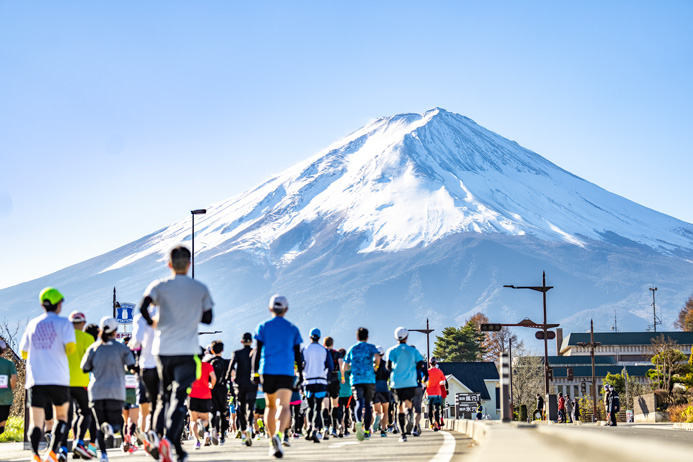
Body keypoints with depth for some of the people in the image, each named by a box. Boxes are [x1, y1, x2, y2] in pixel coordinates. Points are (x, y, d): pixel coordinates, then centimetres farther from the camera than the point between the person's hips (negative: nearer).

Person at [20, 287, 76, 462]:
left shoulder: (32, 324, 14)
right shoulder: (63, 323, 2)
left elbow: (24, 353, 20)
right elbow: (70, 347, -12)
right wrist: (71, 349, 11)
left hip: (35, 380, 2)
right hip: (59, 380, -2)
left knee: (36, 423, -2)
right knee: (61, 417, 17)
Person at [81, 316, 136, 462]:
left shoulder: (93, 348, 3)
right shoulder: (122, 348, -1)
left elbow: (85, 368, 7)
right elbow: (132, 367, -7)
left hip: (96, 391, 2)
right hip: (115, 392, -2)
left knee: (99, 425, 11)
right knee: (116, 425, 5)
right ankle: (109, 428, -30)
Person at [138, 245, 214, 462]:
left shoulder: (159, 286, 2)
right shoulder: (201, 289, 5)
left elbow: (143, 307, -14)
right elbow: (207, 318, 7)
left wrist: (151, 322, 5)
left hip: (163, 349, 1)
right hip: (187, 350, -1)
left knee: (164, 395, 17)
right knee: (179, 397, -5)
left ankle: (158, 433, -1)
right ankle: (169, 439, -23)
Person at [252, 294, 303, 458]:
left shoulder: (263, 327, 7)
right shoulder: (292, 329, 10)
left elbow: (258, 351, 3)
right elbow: (297, 353, 9)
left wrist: (255, 372, 4)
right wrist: (300, 373, 16)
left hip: (267, 371, 1)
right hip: (286, 371, -1)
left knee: (270, 406, 17)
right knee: (283, 406, -14)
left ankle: (272, 439, 16)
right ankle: (278, 434, -40)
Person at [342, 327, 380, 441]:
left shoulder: (352, 349, 16)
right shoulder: (371, 347, 9)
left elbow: (344, 366, 14)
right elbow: (377, 357, -13)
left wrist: (342, 377, 30)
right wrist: (376, 366, 7)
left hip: (356, 379, 0)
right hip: (369, 379, 0)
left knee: (359, 402, -14)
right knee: (367, 404, 10)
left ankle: (359, 422, -43)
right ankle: (367, 431, 10)